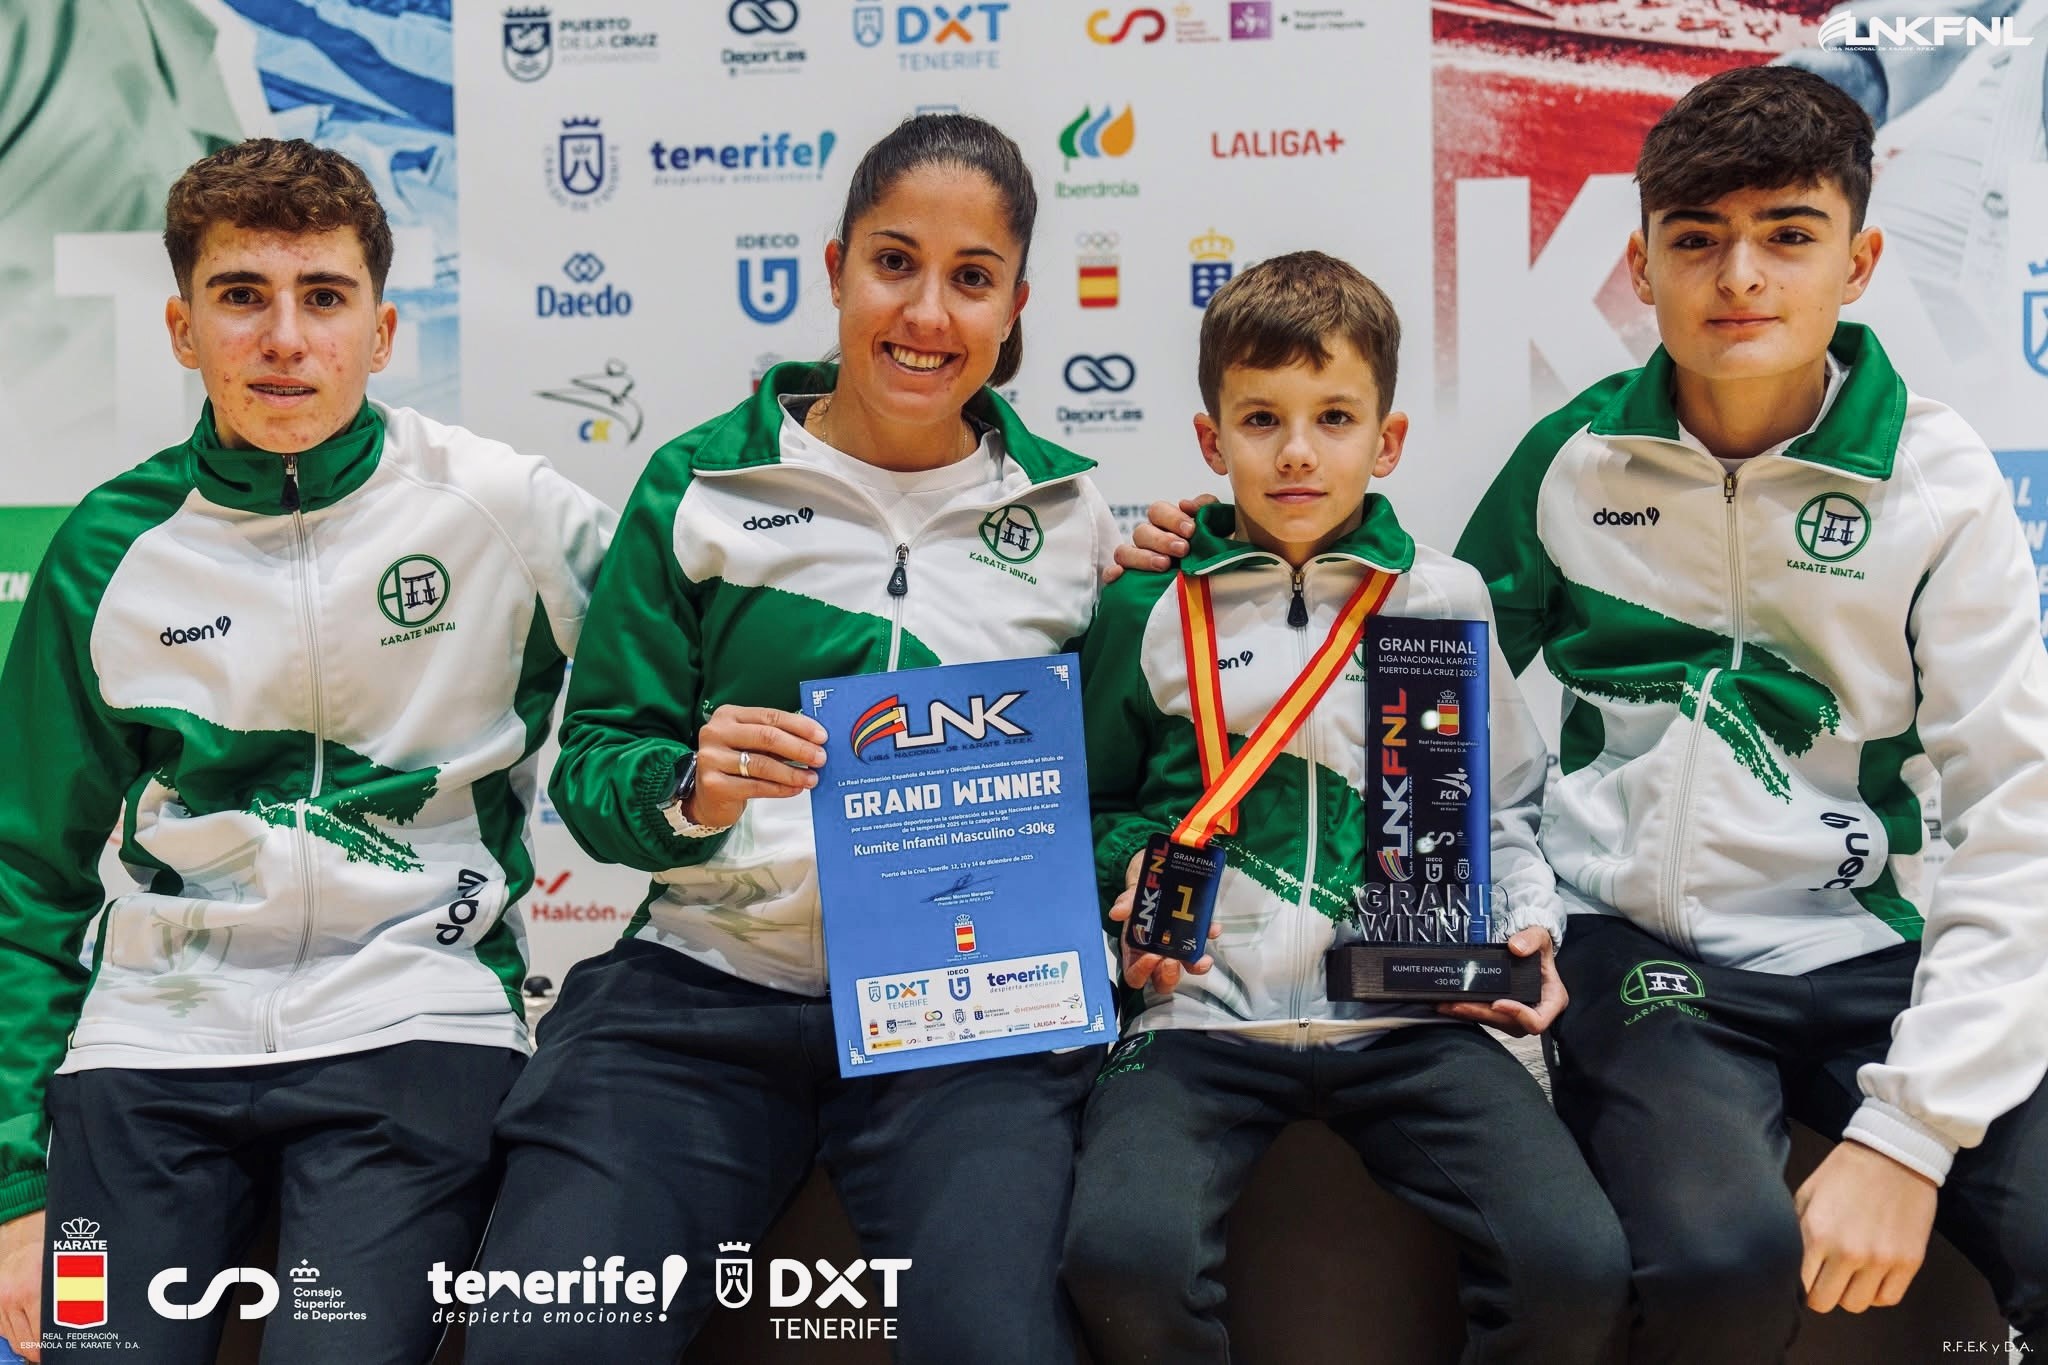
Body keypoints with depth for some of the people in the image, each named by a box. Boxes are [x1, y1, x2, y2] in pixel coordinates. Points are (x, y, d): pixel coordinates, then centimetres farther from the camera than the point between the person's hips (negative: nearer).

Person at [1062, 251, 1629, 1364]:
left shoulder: (1445, 600, 11)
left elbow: (1505, 808, 21)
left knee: (1578, 1268, -21)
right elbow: (1098, 801, 20)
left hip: (1412, 1011, 1)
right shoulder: (1150, 609, 8)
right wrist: (1132, 875, 0)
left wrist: (1527, 925, 4)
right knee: (1122, 1257, -27)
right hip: (1207, 1010, 0)